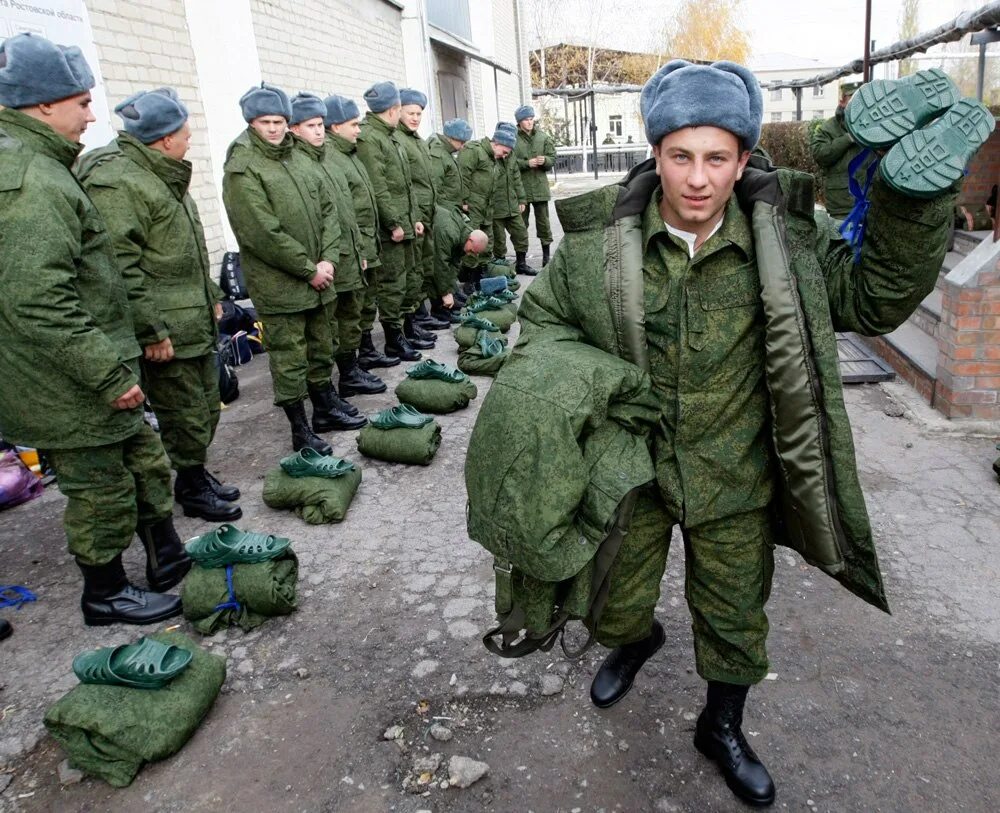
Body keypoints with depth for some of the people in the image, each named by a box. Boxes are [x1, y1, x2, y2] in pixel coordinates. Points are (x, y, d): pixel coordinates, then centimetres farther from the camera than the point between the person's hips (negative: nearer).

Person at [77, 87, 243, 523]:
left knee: (206, 407, 18)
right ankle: (191, 488, 21)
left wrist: (211, 294, 25)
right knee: (186, 415, 3)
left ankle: (198, 475, 35)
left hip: (197, 322, 10)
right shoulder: (116, 182, -18)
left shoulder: (163, 174, 16)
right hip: (165, 332, -10)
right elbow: (119, 268, -23)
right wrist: (151, 331, -22)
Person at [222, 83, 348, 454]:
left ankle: (325, 408, 35)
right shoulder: (242, 169, -11)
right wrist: (309, 269, -15)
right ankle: (300, 429, 12)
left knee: (321, 348, 18)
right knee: (290, 359, 1)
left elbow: (327, 210, 10)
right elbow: (263, 232, -18)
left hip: (318, 278, 7)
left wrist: (328, 258, -4)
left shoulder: (299, 159, 12)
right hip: (279, 286, -7)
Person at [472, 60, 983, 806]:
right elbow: (546, 317, 0)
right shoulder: (599, 236, -14)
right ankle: (637, 639, 60)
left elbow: (872, 299, -4)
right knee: (613, 605, 20)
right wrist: (548, 379, -19)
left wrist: (912, 203, -19)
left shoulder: (788, 232, -11)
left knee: (735, 620, 20)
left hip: (736, 477, 1)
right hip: (631, 467, 0)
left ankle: (723, 727, 51)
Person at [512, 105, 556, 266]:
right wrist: (527, 163, -20)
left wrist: (545, 160, -14)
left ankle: (546, 255, 18)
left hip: (540, 186, 2)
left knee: (543, 222, 8)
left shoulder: (543, 137, 6)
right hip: (520, 187, -2)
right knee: (521, 224, 6)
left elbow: (552, 158, 7)